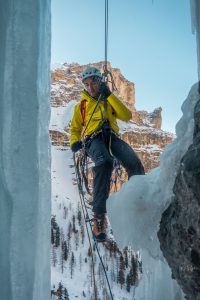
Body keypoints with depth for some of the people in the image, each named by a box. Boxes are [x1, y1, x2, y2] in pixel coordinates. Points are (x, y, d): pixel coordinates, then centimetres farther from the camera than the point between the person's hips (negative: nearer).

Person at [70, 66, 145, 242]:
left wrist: (109, 95, 3)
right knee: (104, 163, -39)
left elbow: (127, 116, 7)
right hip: (94, 139, -2)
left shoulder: (109, 101, 24)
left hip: (112, 137, 2)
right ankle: (99, 216, -44)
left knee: (135, 164, -30)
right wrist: (75, 142, 4)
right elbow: (75, 129, 27)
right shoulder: (81, 105, 25)